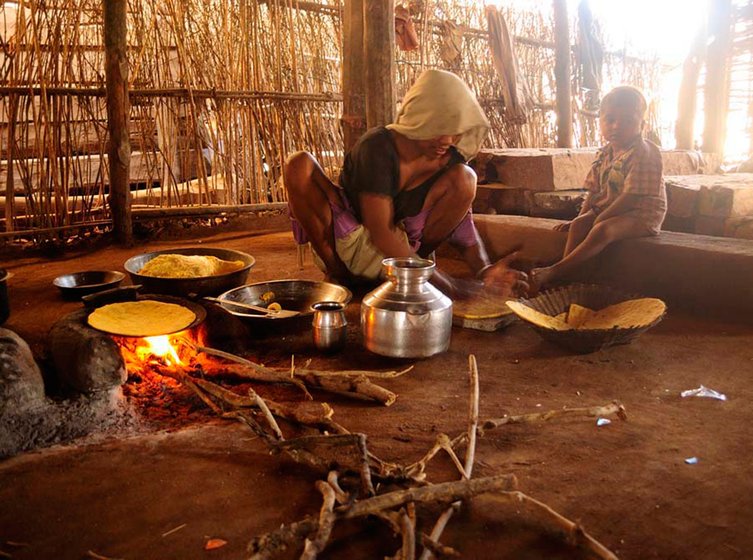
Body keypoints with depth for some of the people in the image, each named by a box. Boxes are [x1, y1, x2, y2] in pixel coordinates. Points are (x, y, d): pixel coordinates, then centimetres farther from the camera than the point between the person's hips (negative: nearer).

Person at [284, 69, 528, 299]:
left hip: (399, 249, 3)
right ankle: (338, 273, -17)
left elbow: (462, 221, -7)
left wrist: (483, 271, -30)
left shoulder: (450, 158, -8)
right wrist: (450, 287, -36)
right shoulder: (378, 147, -24)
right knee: (300, 164, -26)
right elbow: (381, 234, -30)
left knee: (464, 178, -17)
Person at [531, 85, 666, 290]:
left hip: (642, 213, -7)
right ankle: (564, 278, -23)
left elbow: (632, 196, -22)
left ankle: (556, 271, -37)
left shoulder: (643, 153, -16)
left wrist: (601, 217, -21)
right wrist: (581, 216, 3)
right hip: (605, 208, 8)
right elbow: (594, 190, 12)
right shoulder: (605, 153, 7)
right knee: (579, 225, -16)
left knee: (602, 229, -32)